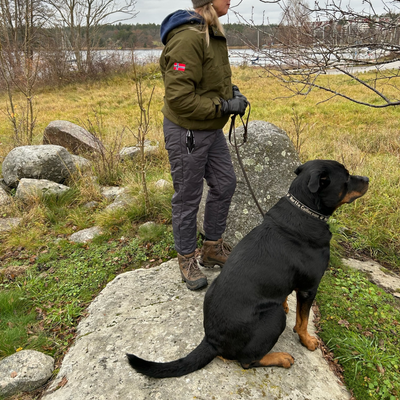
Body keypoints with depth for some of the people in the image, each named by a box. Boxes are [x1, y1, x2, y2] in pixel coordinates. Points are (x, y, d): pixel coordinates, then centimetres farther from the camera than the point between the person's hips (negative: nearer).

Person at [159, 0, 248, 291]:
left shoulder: (212, 32, 10)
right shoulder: (188, 38, -22)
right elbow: (179, 97, -26)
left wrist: (230, 90, 5)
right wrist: (223, 105, -20)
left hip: (211, 129, 10)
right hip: (187, 132, -10)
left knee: (225, 184, 15)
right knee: (188, 198, 3)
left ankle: (213, 248, 33)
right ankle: (187, 260, 24)